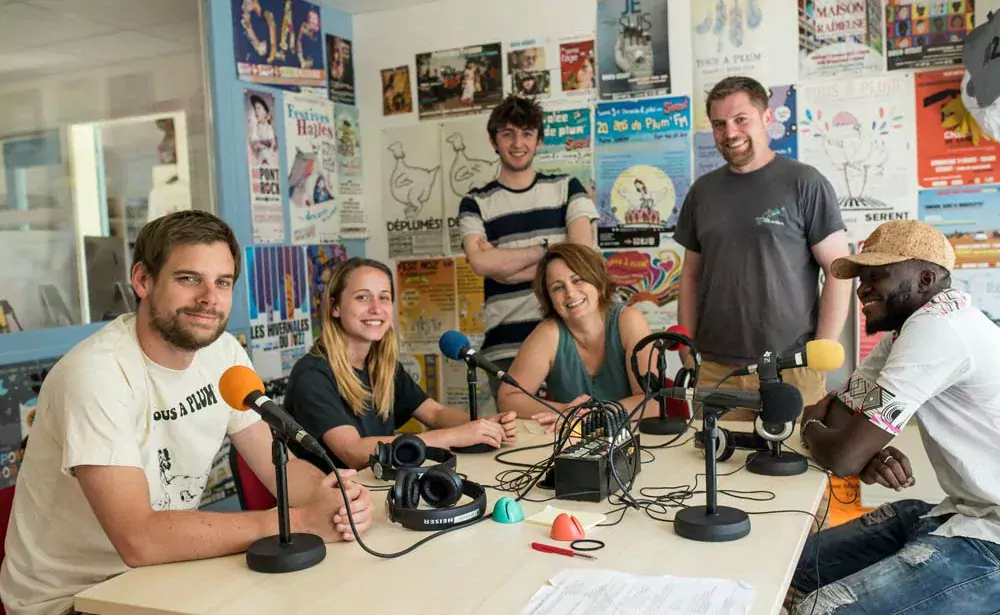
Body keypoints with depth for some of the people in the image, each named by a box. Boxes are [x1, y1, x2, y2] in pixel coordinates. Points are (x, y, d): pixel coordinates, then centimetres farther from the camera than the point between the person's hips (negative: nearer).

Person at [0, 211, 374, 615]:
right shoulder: (97, 371, -25)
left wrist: (337, 498, -24)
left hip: (164, 569, 6)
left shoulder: (223, 352, -4)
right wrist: (301, 521, -32)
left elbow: (279, 466, -3)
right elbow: (139, 539, -31)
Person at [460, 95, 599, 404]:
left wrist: (504, 264, -5)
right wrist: (547, 248, -5)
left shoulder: (567, 188, 10)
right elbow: (481, 263, -8)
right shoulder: (476, 203, 9)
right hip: (506, 344, 0)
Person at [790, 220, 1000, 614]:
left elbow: (843, 457, -23)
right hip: (967, 511, 10)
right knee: (803, 561, 12)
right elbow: (835, 412, 9)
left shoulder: (937, 327, -23)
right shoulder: (907, 327, 9)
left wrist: (809, 428, -1)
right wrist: (871, 454, -12)